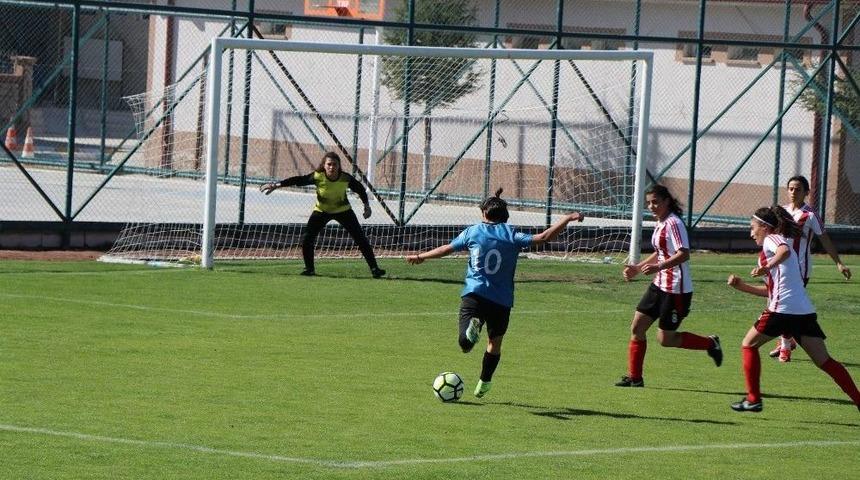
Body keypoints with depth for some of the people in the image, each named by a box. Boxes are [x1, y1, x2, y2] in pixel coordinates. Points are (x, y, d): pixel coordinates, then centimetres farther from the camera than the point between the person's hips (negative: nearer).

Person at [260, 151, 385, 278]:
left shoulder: (346, 178, -24)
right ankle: (309, 269, 8)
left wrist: (366, 205, -7)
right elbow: (298, 180, -21)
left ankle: (374, 268, 7)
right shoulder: (317, 177, -28)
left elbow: (360, 189, -5)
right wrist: (276, 185, -24)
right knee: (307, 239, -12)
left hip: (343, 210, 0)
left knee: (361, 239, -4)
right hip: (321, 211, 0)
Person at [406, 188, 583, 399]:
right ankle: (484, 384, 27)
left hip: (473, 294, -1)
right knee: (494, 344, 20)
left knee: (465, 344, -12)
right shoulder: (512, 236, 2)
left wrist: (420, 257, 32)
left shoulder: (472, 232, 7)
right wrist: (568, 219, 2)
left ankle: (472, 327, -44)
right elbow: (543, 237, -7)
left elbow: (446, 249, 16)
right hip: (502, 300, 1)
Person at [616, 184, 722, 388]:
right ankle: (634, 377, 13)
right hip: (659, 285, 10)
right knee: (637, 327, 6)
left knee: (665, 338, -3)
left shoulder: (673, 224, -17)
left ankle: (710, 343, 15)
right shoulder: (660, 224, 12)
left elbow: (684, 254, -27)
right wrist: (637, 268, 23)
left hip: (676, 289, -10)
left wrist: (658, 267, -37)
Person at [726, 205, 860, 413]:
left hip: (782, 309, -8)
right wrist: (742, 286, 28)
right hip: (805, 312, 8)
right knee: (824, 361, 1)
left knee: (748, 345, 12)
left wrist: (768, 266, -38)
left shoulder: (771, 239, 4)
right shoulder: (780, 241, 30)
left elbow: (784, 251, -23)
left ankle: (753, 399, 9)